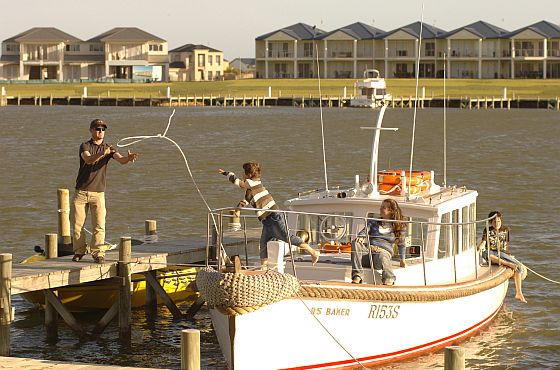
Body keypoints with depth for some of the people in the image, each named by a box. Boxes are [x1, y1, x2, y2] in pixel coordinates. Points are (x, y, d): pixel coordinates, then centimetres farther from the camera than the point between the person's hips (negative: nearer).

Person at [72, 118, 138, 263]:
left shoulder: (108, 148, 7)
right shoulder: (85, 146, -1)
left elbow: (121, 160, -11)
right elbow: (88, 159, -22)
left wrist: (128, 158, -36)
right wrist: (102, 153, -41)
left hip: (98, 193, 1)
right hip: (81, 192, -1)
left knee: (99, 225, -8)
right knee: (78, 224, 3)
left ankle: (98, 253, -6)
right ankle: (79, 251, 17)